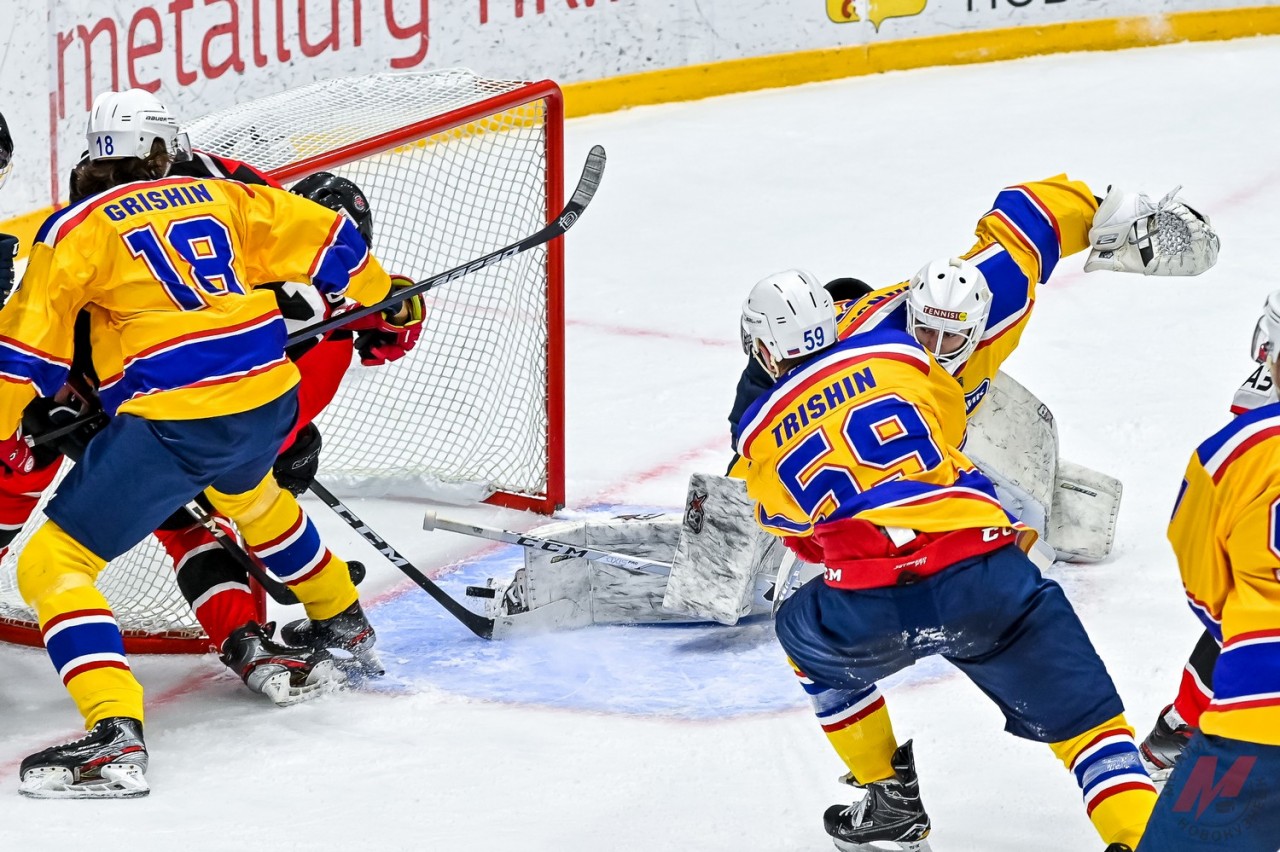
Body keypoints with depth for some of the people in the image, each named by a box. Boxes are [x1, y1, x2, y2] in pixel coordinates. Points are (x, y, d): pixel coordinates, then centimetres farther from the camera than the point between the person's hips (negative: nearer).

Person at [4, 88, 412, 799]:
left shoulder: (76, 229, 2)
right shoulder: (220, 197, 14)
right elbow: (321, 236, 20)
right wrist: (381, 294, 37)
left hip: (171, 421, -6)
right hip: (270, 401, 7)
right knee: (247, 495, 41)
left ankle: (116, 732, -19)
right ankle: (342, 622, 57)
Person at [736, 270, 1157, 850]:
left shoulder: (759, 434, 14)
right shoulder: (896, 351, 14)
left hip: (869, 613, 0)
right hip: (987, 580, 1)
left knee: (806, 637, 32)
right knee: (1082, 713, 11)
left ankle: (890, 804, 33)